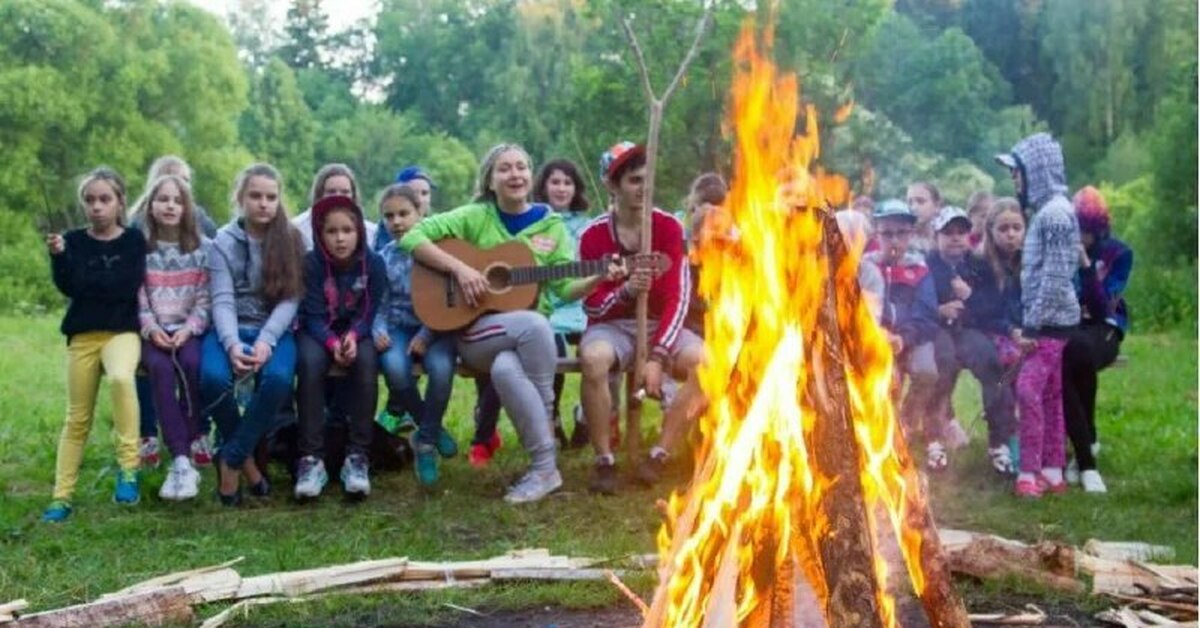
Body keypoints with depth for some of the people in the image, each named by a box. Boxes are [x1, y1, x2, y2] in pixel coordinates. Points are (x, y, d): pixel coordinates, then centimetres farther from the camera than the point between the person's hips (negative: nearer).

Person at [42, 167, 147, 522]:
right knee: (78, 418, 6)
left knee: (121, 378, -35)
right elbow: (66, 286, -6)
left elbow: (126, 288, -11)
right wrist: (58, 255, -21)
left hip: (122, 331, -2)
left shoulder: (134, 240, 2)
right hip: (82, 334, 3)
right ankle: (61, 497, 13)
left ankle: (128, 466, -27)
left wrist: (85, 282, -6)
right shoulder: (73, 241, 7)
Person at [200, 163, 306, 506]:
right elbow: (222, 301, -8)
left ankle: (231, 459, -15)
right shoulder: (223, 241, 3)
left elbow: (290, 300, -5)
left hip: (275, 330, 0)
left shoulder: (292, 240, 3)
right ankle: (246, 458, -7)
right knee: (213, 377, -32)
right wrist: (233, 344, -26)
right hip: (231, 330, 0)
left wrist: (265, 341, -21)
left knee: (278, 378, -34)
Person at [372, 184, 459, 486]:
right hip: (399, 327, 2)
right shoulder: (384, 257, 9)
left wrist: (427, 335, -15)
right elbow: (377, 303, 8)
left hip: (434, 328, -2)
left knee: (441, 368, -34)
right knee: (395, 369, -31)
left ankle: (426, 441, -11)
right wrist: (378, 331, -13)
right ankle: (432, 427, -3)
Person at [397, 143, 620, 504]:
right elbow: (412, 237, -6)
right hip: (472, 331, -2)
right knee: (534, 324, -35)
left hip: (528, 335, 2)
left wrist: (600, 278, -16)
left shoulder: (551, 225, 10)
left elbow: (566, 288, 4)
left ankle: (543, 468, -18)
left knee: (505, 369, -36)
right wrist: (459, 267, -18)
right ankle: (545, 466, -27)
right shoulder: (476, 216, 2)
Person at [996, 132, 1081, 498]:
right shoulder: (1044, 210, 15)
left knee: (1028, 390, -12)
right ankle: (1053, 472, 15)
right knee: (1050, 395, 10)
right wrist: (1028, 323, 13)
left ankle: (1029, 473, -9)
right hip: (1046, 321, 10)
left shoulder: (1055, 212, -14)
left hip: (1050, 321, -10)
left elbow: (1056, 277, -19)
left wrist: (1032, 324, -19)